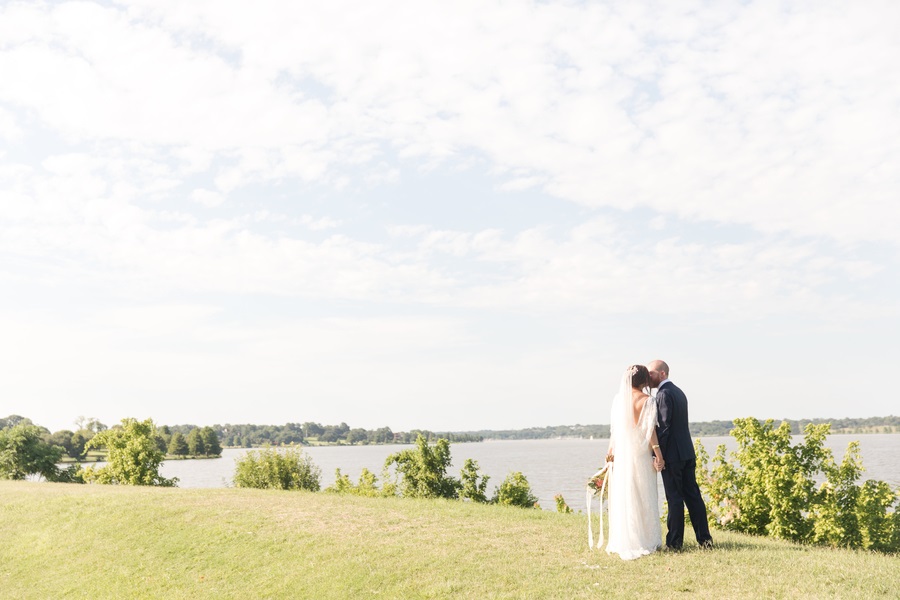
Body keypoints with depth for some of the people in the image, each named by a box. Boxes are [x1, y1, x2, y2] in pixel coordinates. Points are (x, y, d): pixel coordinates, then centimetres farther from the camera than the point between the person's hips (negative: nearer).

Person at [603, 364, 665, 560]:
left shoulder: (618, 399, 3)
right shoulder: (647, 401, -8)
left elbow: (613, 428, 6)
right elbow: (649, 429, -10)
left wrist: (611, 451, 13)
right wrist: (658, 454, -5)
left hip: (621, 454, 4)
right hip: (641, 454, -4)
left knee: (623, 497, 8)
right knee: (643, 496, 4)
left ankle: (622, 541, 13)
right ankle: (646, 540, 9)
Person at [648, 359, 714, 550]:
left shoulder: (664, 394, -14)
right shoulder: (678, 392, 16)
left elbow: (663, 427, -19)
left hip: (672, 455, -9)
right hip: (687, 453, 9)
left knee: (674, 498, -3)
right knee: (692, 495, 11)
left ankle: (674, 542, 3)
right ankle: (704, 538, 14)